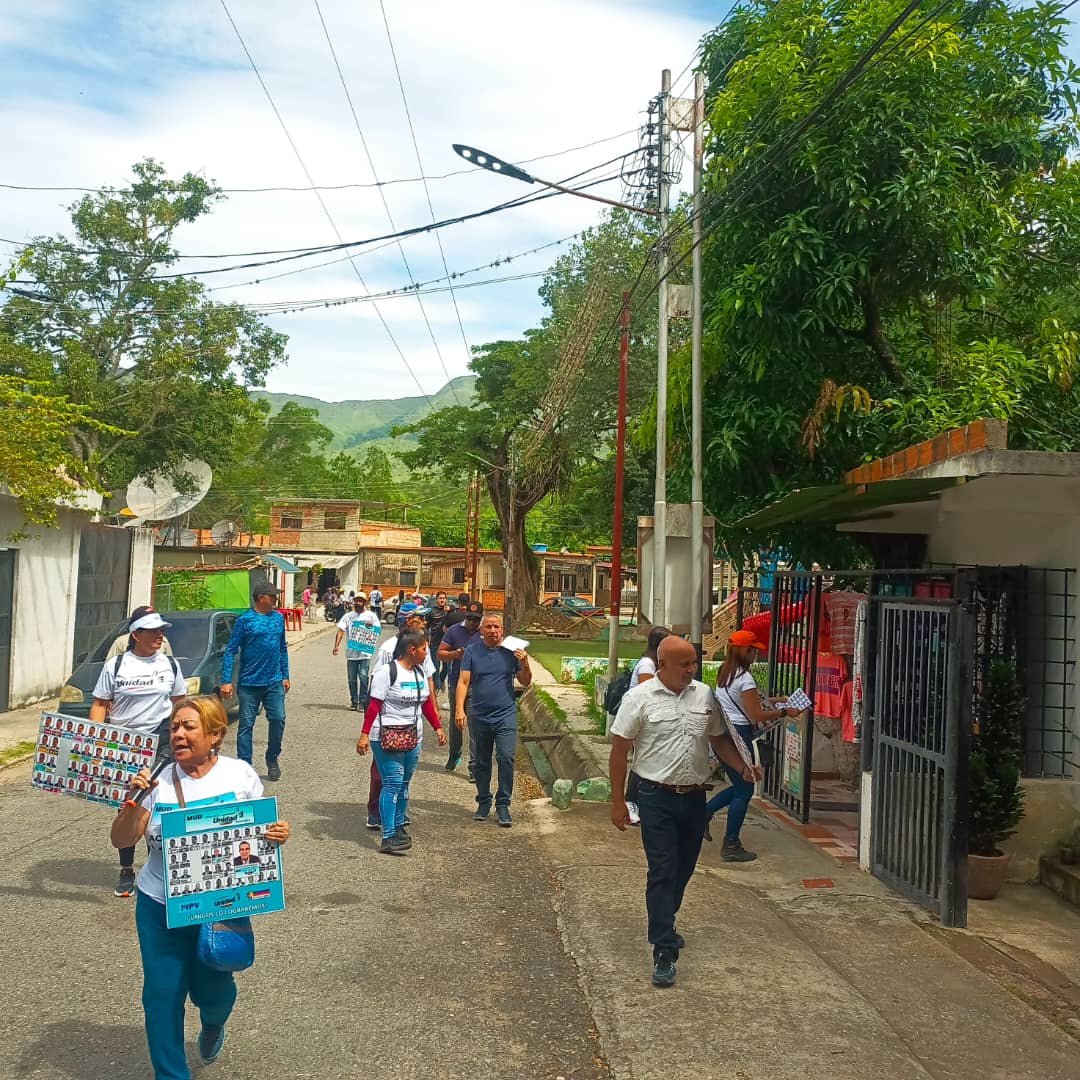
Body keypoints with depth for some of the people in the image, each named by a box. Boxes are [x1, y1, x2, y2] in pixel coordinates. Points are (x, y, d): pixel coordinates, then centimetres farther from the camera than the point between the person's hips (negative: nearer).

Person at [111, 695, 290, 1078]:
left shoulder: (240, 775, -7)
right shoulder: (157, 782, -6)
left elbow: (265, 826, 3)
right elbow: (121, 840, -7)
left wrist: (278, 834, -20)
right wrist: (133, 800, -24)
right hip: (161, 908, 1)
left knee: (211, 989, 12)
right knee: (162, 995, 2)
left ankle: (213, 1025, 49)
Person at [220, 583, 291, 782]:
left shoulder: (279, 618, 9)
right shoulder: (245, 620, -6)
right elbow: (230, 650, -7)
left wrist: (285, 676, 15)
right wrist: (226, 681, -13)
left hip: (274, 682, 4)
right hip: (250, 683, -4)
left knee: (278, 720, 0)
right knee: (246, 724, 2)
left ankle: (272, 759, 20)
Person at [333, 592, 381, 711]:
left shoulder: (371, 616, 4)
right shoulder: (348, 616, 6)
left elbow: (378, 631, 7)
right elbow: (340, 630, -3)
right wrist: (337, 645, -17)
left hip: (365, 653, -2)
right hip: (351, 653, 2)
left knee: (363, 677, -9)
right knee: (352, 679, 9)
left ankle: (363, 702, 0)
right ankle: (353, 701, 22)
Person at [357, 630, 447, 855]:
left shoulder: (420, 672, 12)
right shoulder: (387, 673, -12)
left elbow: (427, 703, 20)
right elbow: (374, 705, -14)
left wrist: (438, 728, 18)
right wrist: (364, 734, -18)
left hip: (412, 737, 7)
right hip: (387, 737, -7)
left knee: (403, 785, 12)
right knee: (392, 784, -10)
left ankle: (399, 828, 25)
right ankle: (388, 838, -8)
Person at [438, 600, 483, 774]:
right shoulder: (454, 631, 2)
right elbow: (440, 653, 4)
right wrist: (455, 654, -14)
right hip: (456, 684, 3)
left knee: (474, 726, -8)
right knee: (455, 723, 18)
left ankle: (474, 766, -3)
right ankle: (454, 755, 40)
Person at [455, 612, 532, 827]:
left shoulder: (511, 651, 0)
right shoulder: (472, 651, -1)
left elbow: (525, 682, 6)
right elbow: (463, 682, -4)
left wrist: (525, 665, -14)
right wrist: (459, 709, -14)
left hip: (505, 715, -1)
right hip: (480, 716, 1)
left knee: (506, 758, -11)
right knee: (482, 762, 12)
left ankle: (503, 805, 0)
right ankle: (483, 802, 28)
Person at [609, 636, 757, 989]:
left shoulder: (704, 695, 4)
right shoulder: (639, 698, -10)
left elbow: (719, 739, 15)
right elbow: (619, 751, -6)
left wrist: (743, 766, -3)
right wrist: (618, 802, -7)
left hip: (695, 796, 5)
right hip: (658, 797, -5)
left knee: (684, 867, 17)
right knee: (662, 872, -5)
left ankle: (663, 923, 40)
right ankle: (664, 951, 1)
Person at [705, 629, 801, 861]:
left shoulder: (725, 672, 10)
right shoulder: (745, 677, -17)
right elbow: (756, 715, -17)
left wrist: (768, 701, 19)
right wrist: (785, 712, -8)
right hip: (738, 736, -9)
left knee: (739, 786, 22)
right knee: (744, 791, 2)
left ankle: (703, 813, 17)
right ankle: (731, 846, 7)